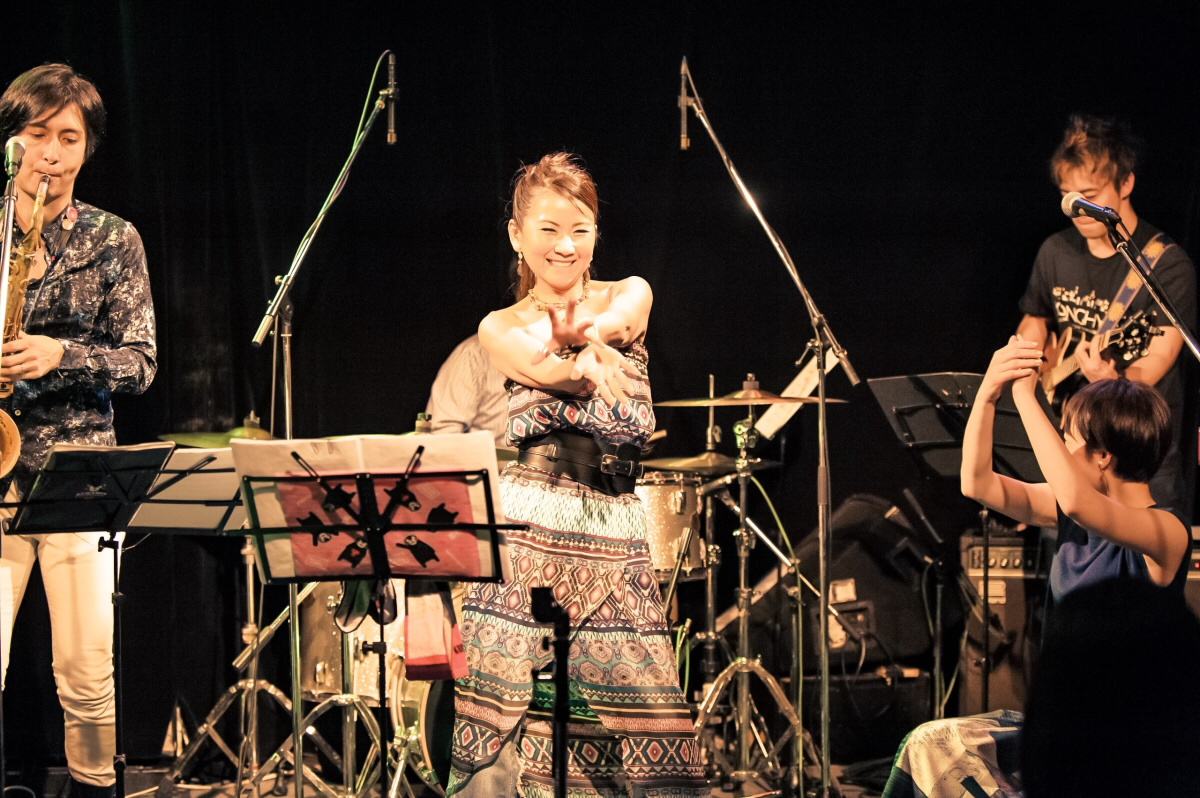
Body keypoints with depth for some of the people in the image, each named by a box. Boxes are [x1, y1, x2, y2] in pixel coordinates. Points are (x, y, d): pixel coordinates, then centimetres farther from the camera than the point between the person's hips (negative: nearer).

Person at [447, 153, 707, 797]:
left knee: (634, 708, -4)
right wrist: (587, 365, -34)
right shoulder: (501, 331, 7)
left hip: (615, 536, 1)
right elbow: (546, 367, -14)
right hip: (529, 532, -1)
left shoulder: (630, 295, 12)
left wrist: (582, 333, -31)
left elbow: (610, 325, -11)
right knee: (510, 714, -8)